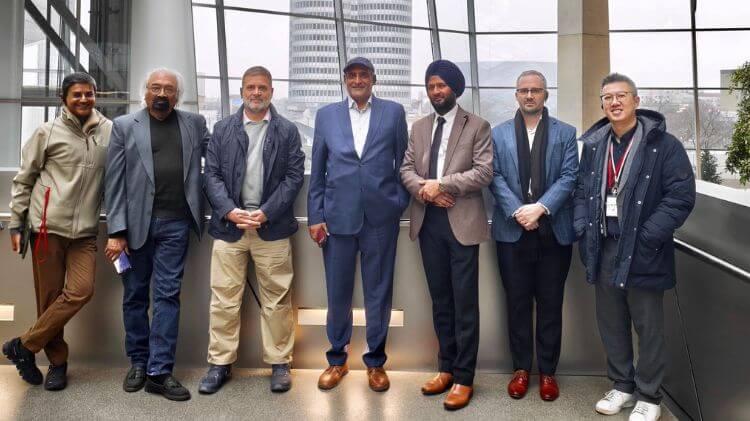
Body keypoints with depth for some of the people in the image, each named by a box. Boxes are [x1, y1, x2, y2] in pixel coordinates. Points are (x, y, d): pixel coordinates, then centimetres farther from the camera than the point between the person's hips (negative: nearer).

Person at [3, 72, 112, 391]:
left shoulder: (109, 131, 4)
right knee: (49, 295, 2)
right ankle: (57, 360, 20)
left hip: (85, 230, 2)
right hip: (48, 225, -1)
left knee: (81, 291, -9)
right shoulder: (48, 132, 1)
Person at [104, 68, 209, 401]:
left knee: (167, 296, 2)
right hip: (136, 223, 0)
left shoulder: (194, 124, 11)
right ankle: (138, 362, 25)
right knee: (135, 295, 10)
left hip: (175, 224, 0)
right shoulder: (124, 126, 6)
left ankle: (159, 371, 8)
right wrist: (116, 231, -5)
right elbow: (114, 182, 1)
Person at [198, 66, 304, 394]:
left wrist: (265, 213, -11)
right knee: (224, 299, 5)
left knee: (277, 299, 5)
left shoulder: (287, 131, 6)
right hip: (229, 223, 1)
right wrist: (230, 211, -10)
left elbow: (294, 176, -1)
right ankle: (220, 363, 17)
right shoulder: (222, 129, 11)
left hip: (271, 227, -1)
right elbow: (212, 174, 5)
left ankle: (279, 363, 17)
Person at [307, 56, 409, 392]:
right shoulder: (326, 115, 9)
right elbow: (317, 171, 7)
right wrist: (315, 217, 2)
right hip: (338, 216, 1)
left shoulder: (394, 112, 6)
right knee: (337, 292, 9)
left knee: (378, 292, 8)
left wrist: (402, 203, 2)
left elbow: (404, 162, 8)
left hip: (381, 216, -1)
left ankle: (375, 361, 25)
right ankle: (337, 360, 28)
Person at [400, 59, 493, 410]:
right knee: (440, 300, 13)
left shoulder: (477, 126, 0)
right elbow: (406, 169, 8)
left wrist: (442, 184, -16)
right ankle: (446, 368, 25)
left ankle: (463, 377, 11)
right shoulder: (419, 127, 15)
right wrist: (424, 191, -11)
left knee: (464, 302, 0)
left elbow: (484, 173, -11)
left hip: (461, 222, -5)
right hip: (428, 222, 5)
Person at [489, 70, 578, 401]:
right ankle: (521, 368, 21)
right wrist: (518, 211, -14)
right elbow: (495, 177, 0)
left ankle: (547, 371, 20)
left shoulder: (565, 133, 9)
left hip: (554, 230, 0)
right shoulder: (499, 134, 10)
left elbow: (569, 176, -2)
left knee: (550, 304, 7)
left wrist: (539, 207, -16)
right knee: (517, 303, 8)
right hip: (512, 230, 1)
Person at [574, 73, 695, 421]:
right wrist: (583, 229, 0)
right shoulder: (594, 144, 10)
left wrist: (646, 238, -17)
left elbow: (681, 196, -11)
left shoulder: (663, 144, -6)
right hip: (603, 249, 5)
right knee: (611, 323, 14)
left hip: (642, 251, -4)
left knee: (648, 327, 7)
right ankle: (622, 386, 31)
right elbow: (582, 190, 14)